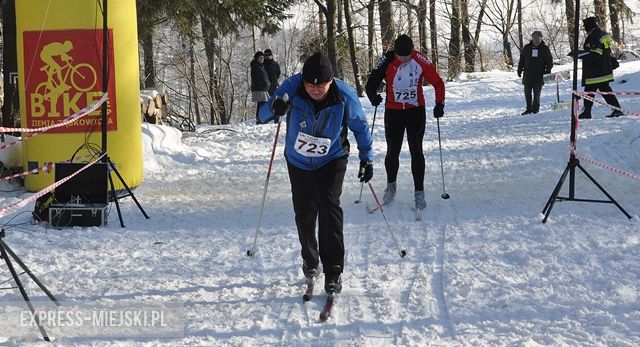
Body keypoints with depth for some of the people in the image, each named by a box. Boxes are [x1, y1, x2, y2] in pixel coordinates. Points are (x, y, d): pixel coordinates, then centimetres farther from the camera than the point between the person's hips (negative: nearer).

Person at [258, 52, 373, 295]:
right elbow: (263, 115, -19)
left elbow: (360, 127, -3)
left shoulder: (344, 97, -21)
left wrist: (366, 159, -1)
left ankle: (333, 270, -14)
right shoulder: (293, 87, -21)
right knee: (304, 214, 7)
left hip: (332, 161, -2)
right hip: (299, 163, 2)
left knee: (329, 206, -19)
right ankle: (310, 261, 33)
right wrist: (274, 108, -42)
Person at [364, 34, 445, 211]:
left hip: (416, 111, 0)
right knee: (392, 152, 7)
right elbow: (371, 83, -7)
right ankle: (391, 185, 31)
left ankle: (419, 192, 3)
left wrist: (439, 104, -13)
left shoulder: (420, 61, -12)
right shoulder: (387, 61, -12)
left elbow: (437, 82, -3)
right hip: (393, 112, 1)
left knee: (416, 151, -2)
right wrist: (373, 96, -27)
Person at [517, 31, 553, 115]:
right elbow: (521, 60, 14)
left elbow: (550, 61, 8)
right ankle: (529, 108, 13)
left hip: (539, 76, -2)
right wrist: (519, 70, 7)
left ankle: (535, 109, 9)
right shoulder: (526, 48, 8)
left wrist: (547, 71, -3)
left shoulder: (545, 49, 4)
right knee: (527, 93, 4)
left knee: (536, 93, -1)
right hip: (527, 75, 2)